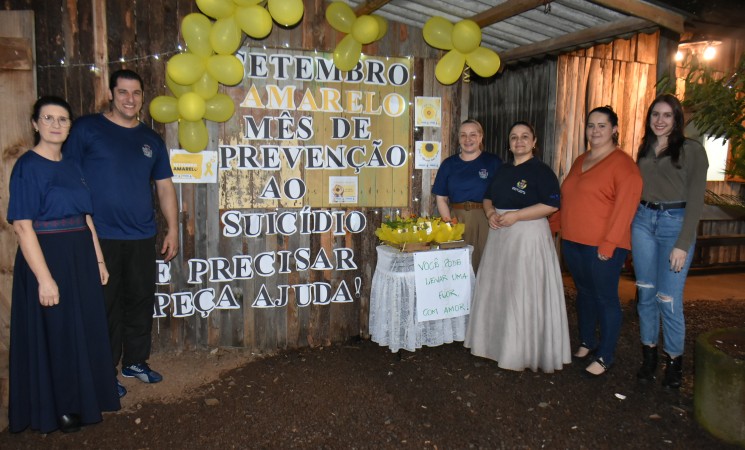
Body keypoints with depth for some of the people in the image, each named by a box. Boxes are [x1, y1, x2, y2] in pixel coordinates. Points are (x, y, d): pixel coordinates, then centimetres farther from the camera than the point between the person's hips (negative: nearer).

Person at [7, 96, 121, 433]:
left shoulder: (72, 167, 11)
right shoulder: (27, 167, -11)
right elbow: (22, 226, -17)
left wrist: (98, 260, 11)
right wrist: (44, 278, -21)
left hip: (80, 259, 7)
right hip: (46, 259, -7)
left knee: (83, 331, 14)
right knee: (51, 336, 5)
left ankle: (78, 401, 32)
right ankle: (54, 410, 23)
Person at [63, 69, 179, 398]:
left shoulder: (151, 140, 11)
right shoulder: (87, 129, -2)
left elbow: (165, 187, 14)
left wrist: (173, 230, 9)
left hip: (142, 238, 4)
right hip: (101, 237, -4)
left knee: (141, 302, 13)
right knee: (105, 306, 4)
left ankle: (135, 361, 30)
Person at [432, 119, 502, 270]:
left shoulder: (493, 161, 4)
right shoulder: (449, 164, 11)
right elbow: (441, 198, 9)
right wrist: (448, 222, -4)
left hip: (485, 221, -2)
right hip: (456, 219, 2)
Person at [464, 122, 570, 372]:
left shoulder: (541, 171, -7)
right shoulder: (502, 171, 15)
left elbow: (552, 204, -16)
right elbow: (488, 198, 21)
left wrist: (515, 215, -19)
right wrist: (491, 213, -2)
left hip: (528, 237, -7)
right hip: (499, 237, 7)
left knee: (523, 295, -5)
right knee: (498, 291, 11)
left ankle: (525, 353, 7)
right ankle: (498, 344, 25)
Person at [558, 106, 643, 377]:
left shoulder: (623, 164, -9)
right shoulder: (580, 161, 16)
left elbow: (624, 207, -15)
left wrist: (608, 244, -19)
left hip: (602, 247, -7)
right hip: (573, 242, 7)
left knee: (605, 297, 2)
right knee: (584, 293, 16)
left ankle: (605, 357, 12)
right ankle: (587, 342, 31)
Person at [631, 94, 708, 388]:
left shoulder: (692, 150, -3)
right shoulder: (644, 149, 11)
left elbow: (695, 199, -7)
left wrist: (683, 245, -13)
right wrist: (630, 228, 5)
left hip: (676, 222, -4)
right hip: (643, 221, 4)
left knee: (669, 300, -5)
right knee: (646, 294, 9)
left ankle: (674, 361, 16)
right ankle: (648, 356, 23)